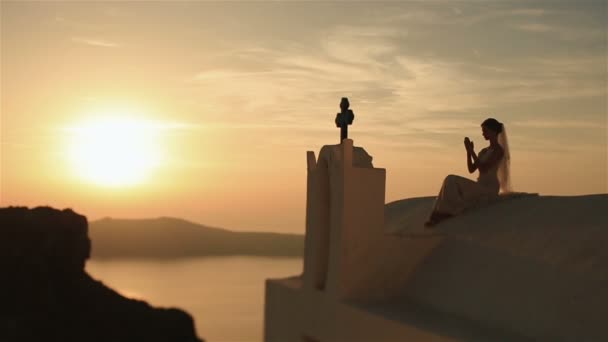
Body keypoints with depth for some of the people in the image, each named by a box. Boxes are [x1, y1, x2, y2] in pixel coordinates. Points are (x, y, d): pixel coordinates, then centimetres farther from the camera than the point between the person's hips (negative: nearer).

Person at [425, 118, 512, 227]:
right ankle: (439, 215, -21)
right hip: (481, 188, 8)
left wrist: (472, 151, -13)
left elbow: (483, 169, -18)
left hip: (489, 189, -8)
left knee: (451, 182, -19)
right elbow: (471, 169, 12)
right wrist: (468, 151, 0)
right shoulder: (484, 151, 19)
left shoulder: (499, 150, -8)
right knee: (450, 180, -12)